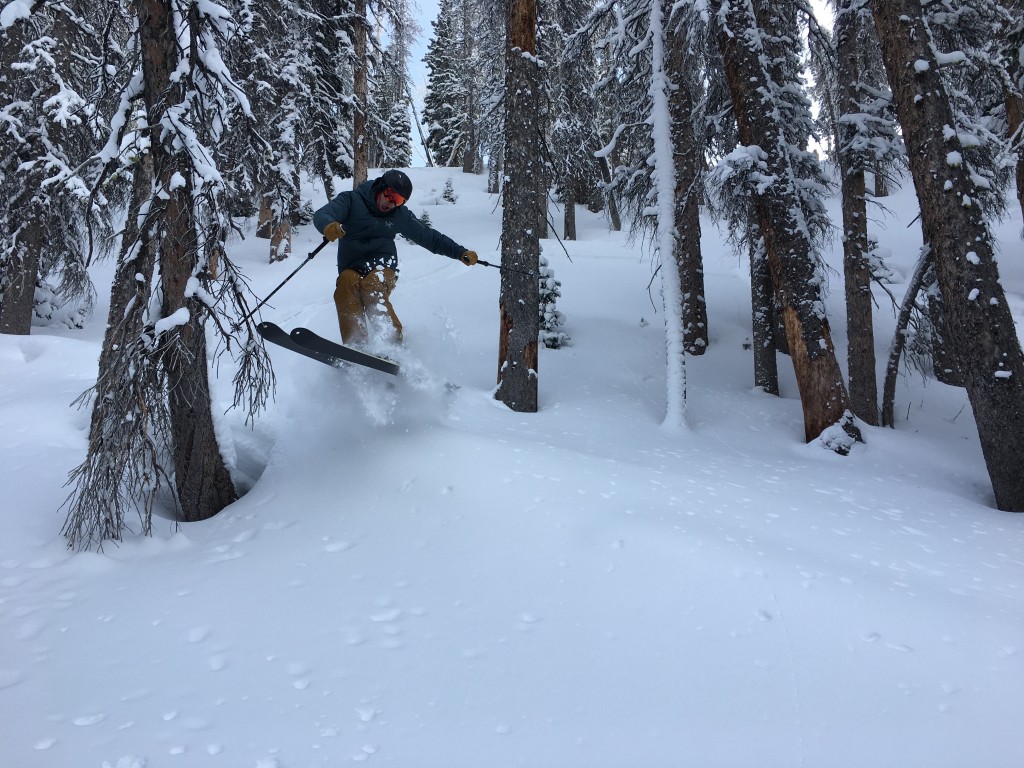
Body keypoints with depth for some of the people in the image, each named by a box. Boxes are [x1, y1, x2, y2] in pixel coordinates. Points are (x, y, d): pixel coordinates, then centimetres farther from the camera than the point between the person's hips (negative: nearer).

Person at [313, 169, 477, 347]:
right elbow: (321, 215, -10)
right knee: (346, 283, -35)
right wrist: (328, 225, -36)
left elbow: (430, 237, 21)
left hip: (383, 267, 1)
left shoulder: (401, 216, 14)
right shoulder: (351, 200, 5)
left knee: (373, 286, -35)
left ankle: (392, 341, -42)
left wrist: (461, 253, 12)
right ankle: (354, 344, -43)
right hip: (351, 269, 0)